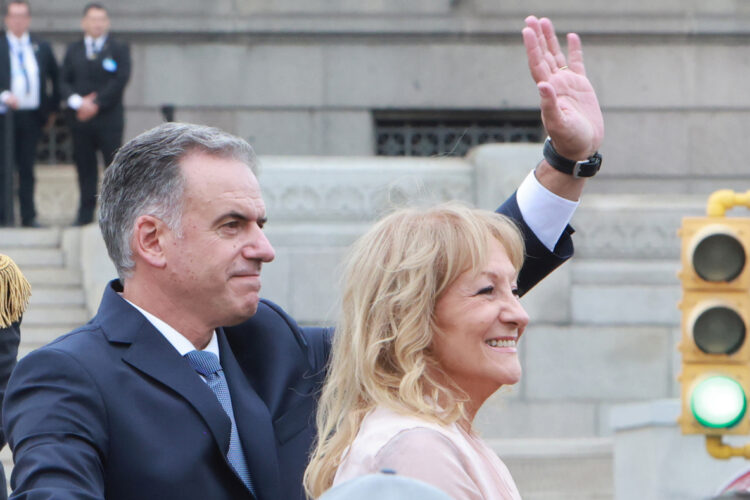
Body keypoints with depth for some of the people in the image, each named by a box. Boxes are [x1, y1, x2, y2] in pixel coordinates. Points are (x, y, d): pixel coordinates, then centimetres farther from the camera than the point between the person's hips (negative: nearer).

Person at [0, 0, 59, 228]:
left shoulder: (42, 47, 12)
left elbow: (54, 79, 19)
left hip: (32, 115, 3)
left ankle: (28, 216, 5)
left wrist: (52, 107, 12)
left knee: (27, 168, 5)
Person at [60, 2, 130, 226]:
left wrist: (96, 105, -12)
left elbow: (120, 81, -7)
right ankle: (85, 213, 8)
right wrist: (77, 102, -12)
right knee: (85, 166, 4)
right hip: (80, 119, 3)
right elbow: (64, 81, 7)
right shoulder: (73, 50, 13)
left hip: (109, 118, -3)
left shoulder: (119, 48, 3)